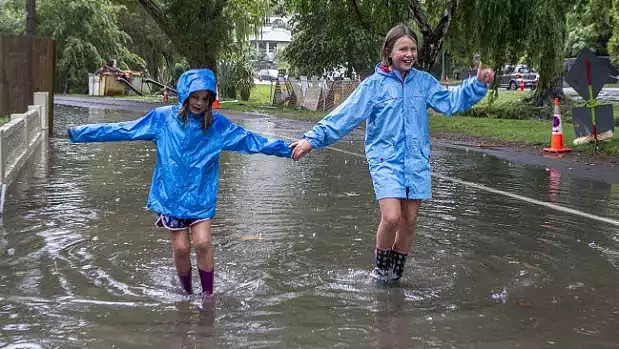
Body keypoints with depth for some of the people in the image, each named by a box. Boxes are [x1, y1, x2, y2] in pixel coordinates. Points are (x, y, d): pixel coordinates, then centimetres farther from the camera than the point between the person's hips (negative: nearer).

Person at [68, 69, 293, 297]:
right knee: (180, 248, 3)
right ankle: (186, 293, 25)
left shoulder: (217, 124, -2)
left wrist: (286, 149, 0)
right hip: (171, 195, 0)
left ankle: (208, 294, 7)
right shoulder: (163, 118, -4)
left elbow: (250, 141, 2)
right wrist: (81, 133, -4)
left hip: (201, 195, 0)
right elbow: (123, 130, -2)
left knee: (203, 243, -10)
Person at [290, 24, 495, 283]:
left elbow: (449, 101, 10)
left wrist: (477, 85, -3)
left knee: (409, 221, 9)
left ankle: (395, 271, 28)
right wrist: (313, 138, -12)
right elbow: (345, 116, -7)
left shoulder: (423, 81, 6)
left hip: (417, 161, 4)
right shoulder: (374, 84, -5)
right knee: (391, 218, -17)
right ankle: (380, 265, 10)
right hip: (385, 160, -4)